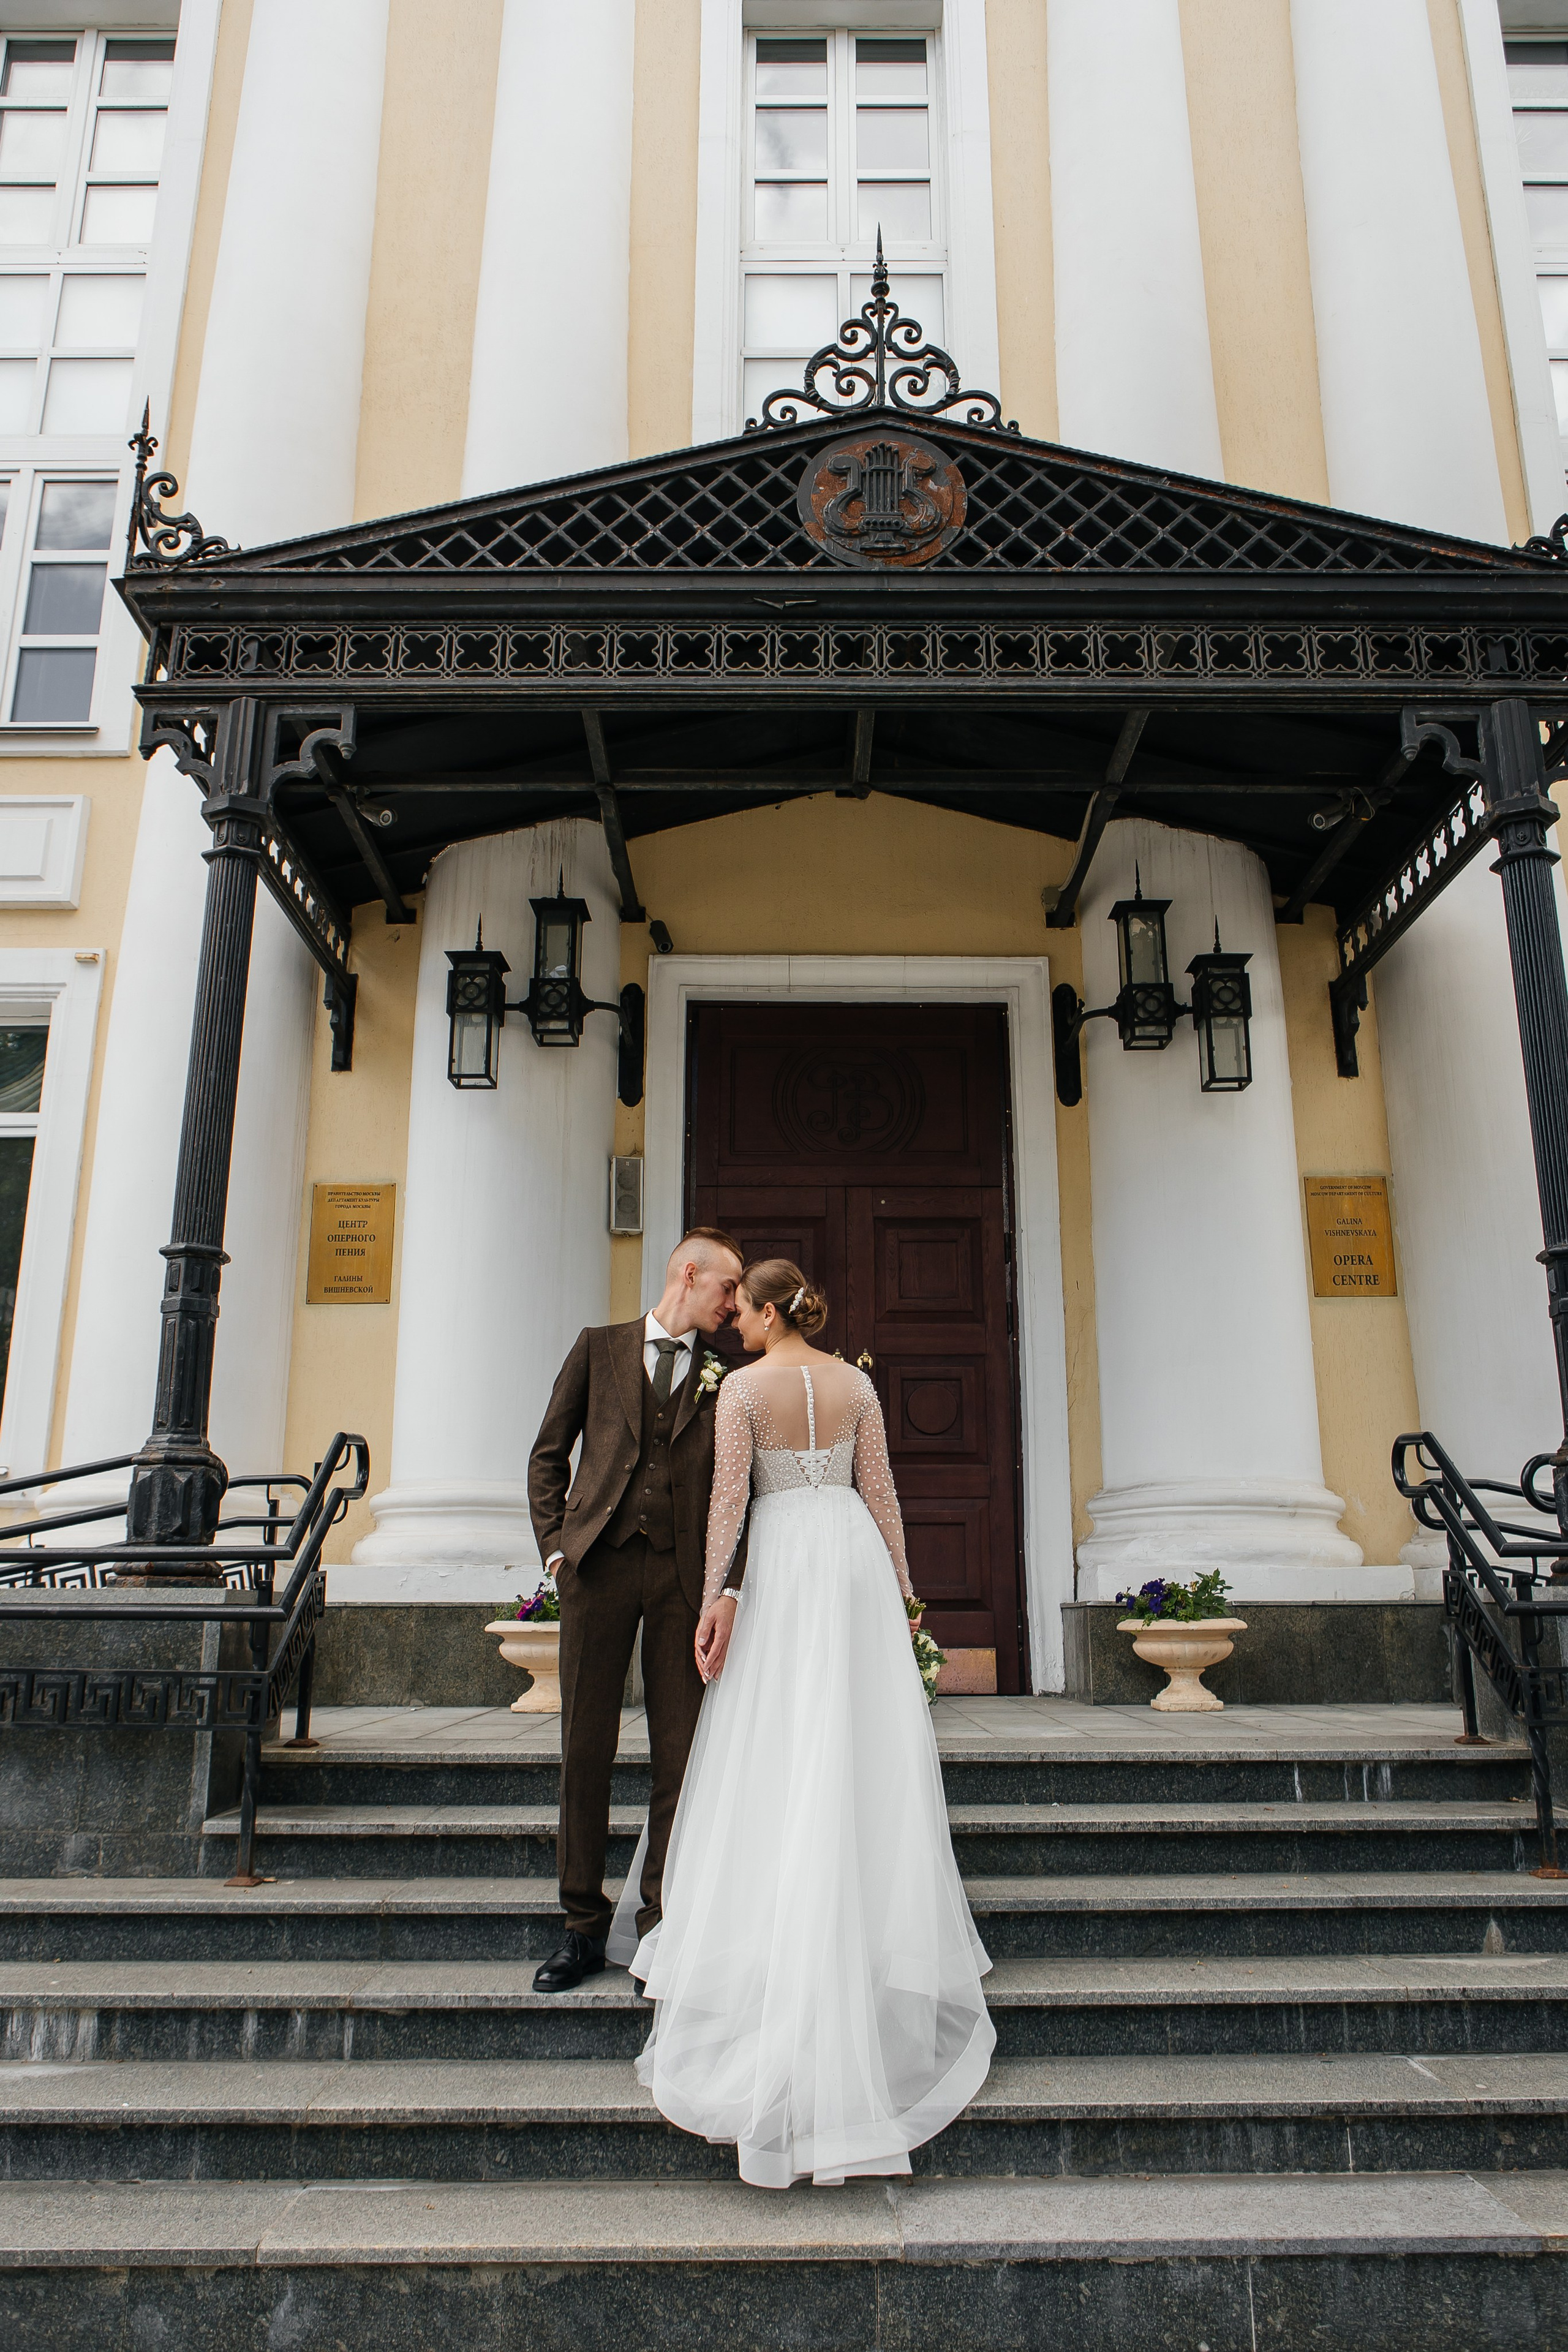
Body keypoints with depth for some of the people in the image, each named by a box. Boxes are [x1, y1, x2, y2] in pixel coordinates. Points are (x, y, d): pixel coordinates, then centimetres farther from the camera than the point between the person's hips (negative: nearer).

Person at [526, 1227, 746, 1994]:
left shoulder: (724, 1377, 9)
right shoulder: (599, 1348, 10)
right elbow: (548, 1454, 10)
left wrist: (727, 1591, -7)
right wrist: (555, 1547, 1)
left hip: (682, 1572, 1)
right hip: (599, 1563, 0)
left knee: (678, 1754, 3)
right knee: (585, 1746, 4)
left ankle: (660, 1928, 16)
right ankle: (583, 1926, 18)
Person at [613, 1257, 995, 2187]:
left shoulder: (745, 1387, -7)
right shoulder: (855, 1384, 4)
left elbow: (729, 1496, -12)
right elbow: (880, 1491, 5)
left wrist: (718, 1596, -10)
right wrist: (900, 1589, 11)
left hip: (783, 1557, -3)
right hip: (854, 1552, 3)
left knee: (781, 1750, 6)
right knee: (865, 1743, 10)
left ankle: (777, 1936, 15)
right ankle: (877, 1926, 18)